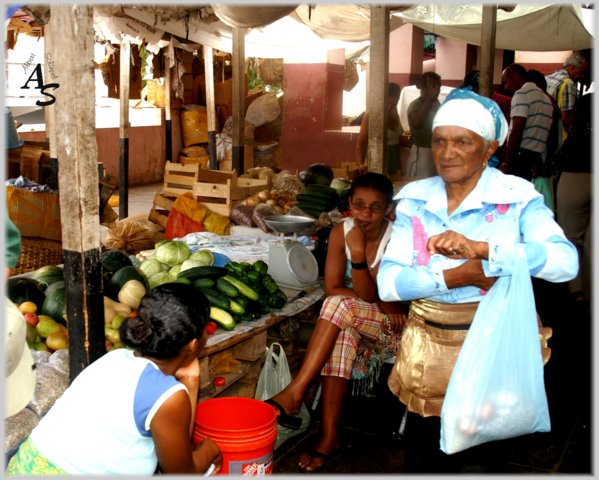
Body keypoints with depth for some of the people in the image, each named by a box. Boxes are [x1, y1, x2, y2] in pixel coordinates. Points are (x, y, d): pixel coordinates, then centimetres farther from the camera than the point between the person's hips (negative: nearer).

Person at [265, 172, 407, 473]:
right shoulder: (341, 232, -5)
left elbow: (368, 296, -21)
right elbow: (331, 288, -9)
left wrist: (358, 252, -34)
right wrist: (380, 302, -20)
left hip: (393, 325, -3)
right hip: (353, 321, 3)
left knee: (341, 305, -32)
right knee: (342, 333, -34)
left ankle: (295, 393, -32)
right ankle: (329, 435, -30)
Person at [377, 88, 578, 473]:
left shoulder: (516, 197, -8)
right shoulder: (416, 200, 1)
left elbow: (566, 261, -25)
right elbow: (387, 283, -9)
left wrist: (479, 249, -35)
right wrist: (458, 276, -24)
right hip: (426, 349, 3)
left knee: (476, 459, 14)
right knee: (424, 460, 16)